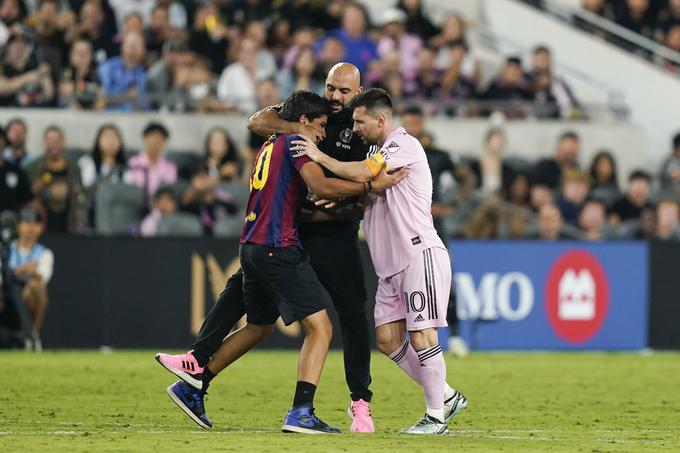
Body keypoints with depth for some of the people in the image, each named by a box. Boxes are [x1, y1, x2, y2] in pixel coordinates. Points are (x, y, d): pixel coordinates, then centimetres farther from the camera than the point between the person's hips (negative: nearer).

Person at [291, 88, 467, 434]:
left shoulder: (404, 144, -9)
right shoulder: (379, 153, 20)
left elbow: (361, 173, -21)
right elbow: (367, 198, 22)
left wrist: (321, 157, -10)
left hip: (420, 254, -10)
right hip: (391, 265, 10)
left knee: (421, 336, -10)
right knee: (387, 338, 4)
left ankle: (436, 415, -3)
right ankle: (447, 396, 15)